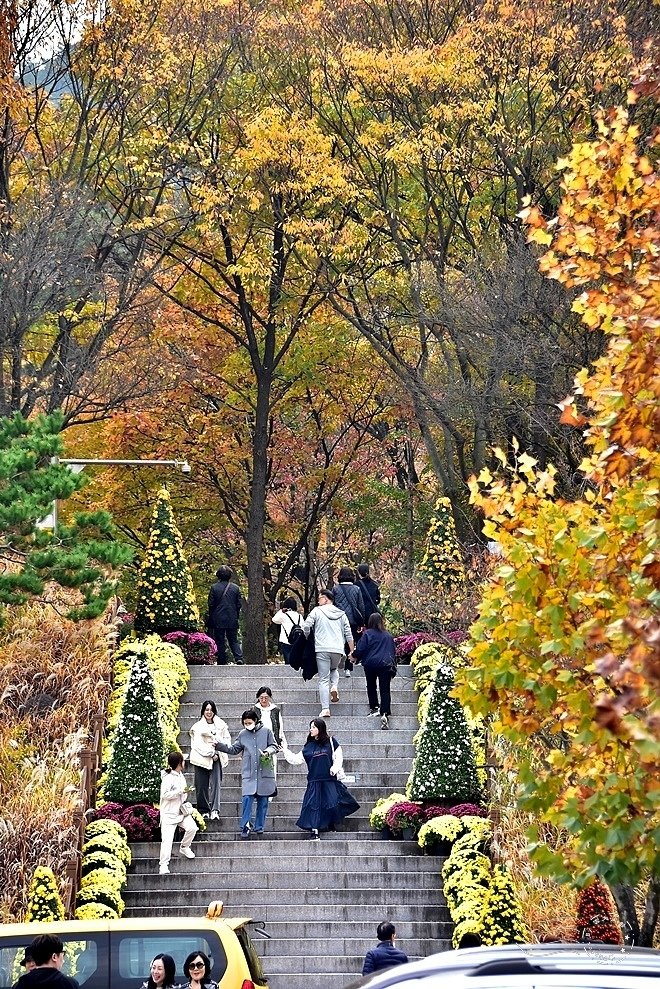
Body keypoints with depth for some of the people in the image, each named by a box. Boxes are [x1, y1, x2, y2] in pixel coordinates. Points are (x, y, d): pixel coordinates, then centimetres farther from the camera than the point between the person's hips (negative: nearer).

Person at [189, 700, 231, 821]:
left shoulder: (220, 725, 10)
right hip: (201, 758, -1)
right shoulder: (198, 726, 3)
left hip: (216, 758, 1)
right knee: (202, 786, 0)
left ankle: (215, 810, -19)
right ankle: (204, 810, 11)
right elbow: (198, 744, -4)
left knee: (215, 783, -12)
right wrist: (210, 753, -12)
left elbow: (227, 738, 11)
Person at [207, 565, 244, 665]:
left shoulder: (214, 587, -6)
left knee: (220, 642, 4)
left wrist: (211, 618, 9)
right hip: (232, 620, 2)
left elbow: (211, 604, -4)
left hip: (218, 620, -2)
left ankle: (222, 662, 2)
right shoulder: (235, 588, 0)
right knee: (233, 640, 9)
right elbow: (239, 604, 3)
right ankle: (239, 657, -12)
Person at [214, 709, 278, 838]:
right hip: (249, 773, 1)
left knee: (262, 801, 5)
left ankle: (259, 826, 15)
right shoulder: (243, 734, 8)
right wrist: (218, 745, 6)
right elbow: (234, 750, 15)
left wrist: (268, 752, -13)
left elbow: (274, 746, 8)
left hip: (264, 772, -1)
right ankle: (245, 827, -5)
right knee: (247, 799, -11)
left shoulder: (266, 731, 2)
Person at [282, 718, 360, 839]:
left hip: (329, 780, -2)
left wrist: (335, 768, -12)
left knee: (332, 803, -5)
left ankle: (332, 825, 18)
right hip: (314, 781, 2)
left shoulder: (331, 742, 4)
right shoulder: (309, 746, 11)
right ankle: (315, 830, -1)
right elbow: (297, 759, 12)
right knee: (314, 805, -3)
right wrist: (286, 751, 9)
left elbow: (338, 756, 2)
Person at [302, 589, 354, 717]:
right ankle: (334, 686, 1)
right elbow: (348, 633, 11)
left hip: (322, 649, -3)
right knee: (334, 669, 31)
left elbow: (306, 626, -6)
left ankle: (325, 709, -9)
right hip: (338, 649, 3)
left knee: (323, 679, -1)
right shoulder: (341, 614, 12)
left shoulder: (317, 611, 1)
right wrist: (352, 651, 16)